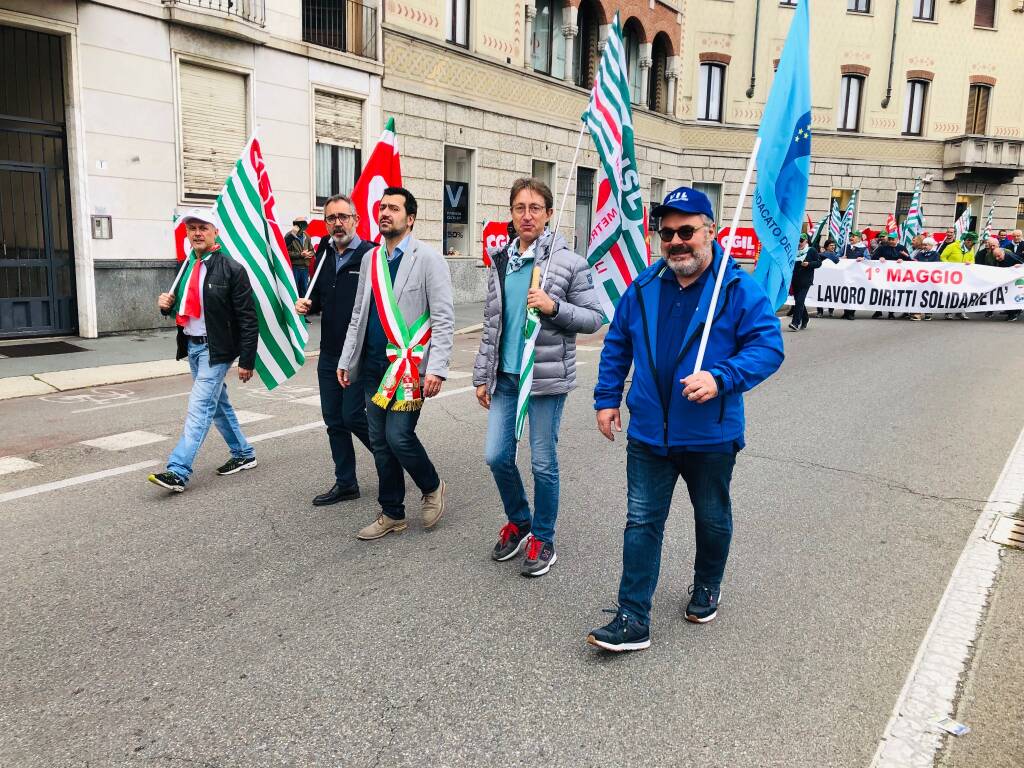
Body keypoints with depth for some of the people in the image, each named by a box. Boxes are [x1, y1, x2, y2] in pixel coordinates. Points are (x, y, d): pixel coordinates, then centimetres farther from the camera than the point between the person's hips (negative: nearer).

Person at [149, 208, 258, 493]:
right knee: (218, 404, 17)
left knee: (199, 408, -10)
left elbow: (248, 319, -14)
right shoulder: (185, 267, 10)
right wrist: (167, 304, -2)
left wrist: (247, 361, -17)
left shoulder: (231, 269, -12)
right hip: (191, 346, 8)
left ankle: (178, 471, -10)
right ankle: (243, 454, 31)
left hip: (215, 348, -8)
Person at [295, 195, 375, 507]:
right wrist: (307, 305, 1)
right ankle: (346, 483, 23)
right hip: (329, 353, 7)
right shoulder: (323, 255, 11)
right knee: (334, 420, 11)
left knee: (353, 416, -5)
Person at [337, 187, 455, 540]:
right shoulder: (370, 259, 12)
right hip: (374, 365, 6)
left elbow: (444, 318, -11)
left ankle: (433, 488, 18)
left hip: (409, 364, -6)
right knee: (380, 442, 10)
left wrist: (437, 368, -19)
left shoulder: (428, 259, -7)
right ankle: (392, 514, 23)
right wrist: (346, 360, 14)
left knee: (399, 437, -11)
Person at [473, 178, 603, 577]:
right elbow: (491, 325, 13)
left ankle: (543, 539, 22)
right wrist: (482, 376, 10)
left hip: (547, 378, -5)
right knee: (497, 457, 6)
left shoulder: (568, 262, -6)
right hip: (505, 378, 5)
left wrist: (554, 307, -21)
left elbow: (595, 317, -5)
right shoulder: (501, 263, 9)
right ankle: (519, 522, 31)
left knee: (543, 464, 3)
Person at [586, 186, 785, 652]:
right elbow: (616, 347, 12)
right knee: (641, 523, 2)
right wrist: (607, 399, 8)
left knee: (712, 520, 18)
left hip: (710, 437, -2)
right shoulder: (643, 289, 2)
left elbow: (768, 347, -15)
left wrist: (720, 379, -29)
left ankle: (706, 589, 45)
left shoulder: (739, 289, -11)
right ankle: (633, 620, 8)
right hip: (648, 435, 3)